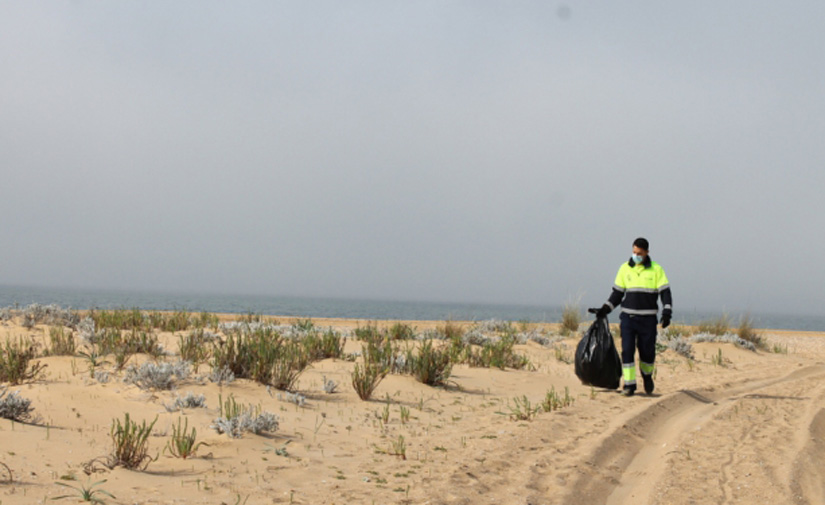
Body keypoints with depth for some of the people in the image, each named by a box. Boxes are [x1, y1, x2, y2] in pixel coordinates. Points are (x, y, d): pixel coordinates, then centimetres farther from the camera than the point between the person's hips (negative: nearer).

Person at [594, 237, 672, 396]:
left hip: (648, 319, -1)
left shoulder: (656, 270, 0)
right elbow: (617, 293, 12)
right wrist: (605, 309, 2)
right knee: (627, 351, -7)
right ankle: (629, 384, -3)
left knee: (647, 352, 2)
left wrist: (667, 313, -15)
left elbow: (665, 293, -3)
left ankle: (647, 374, 31)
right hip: (628, 317, 1)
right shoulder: (625, 268, 6)